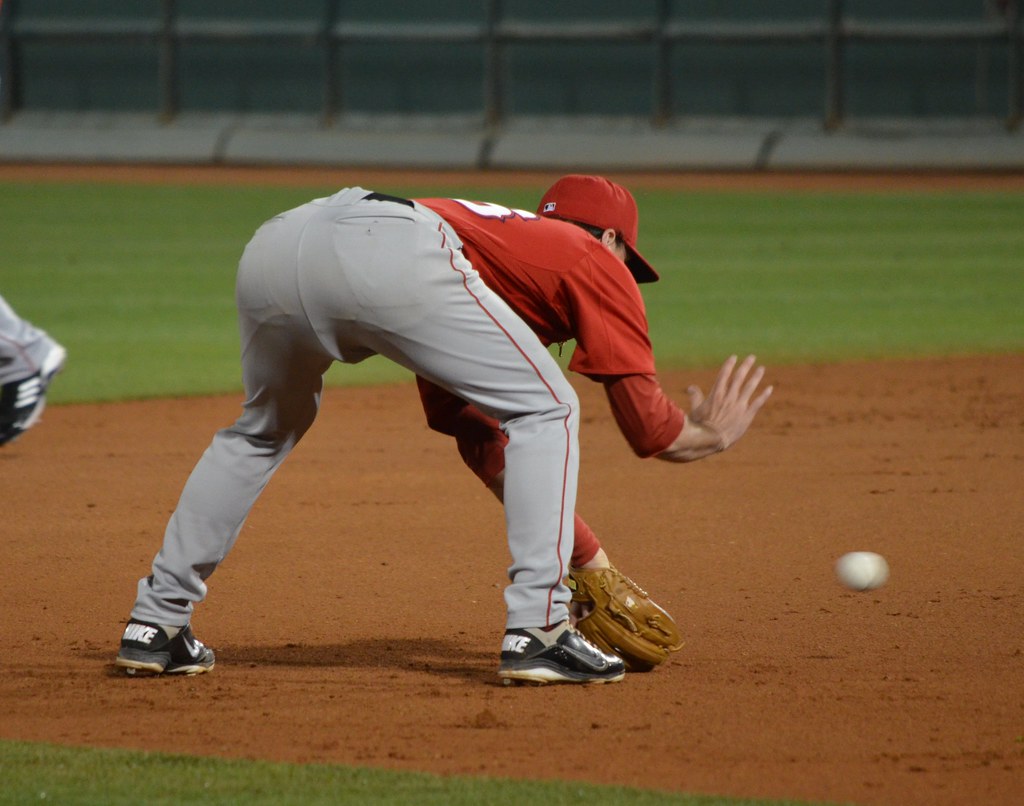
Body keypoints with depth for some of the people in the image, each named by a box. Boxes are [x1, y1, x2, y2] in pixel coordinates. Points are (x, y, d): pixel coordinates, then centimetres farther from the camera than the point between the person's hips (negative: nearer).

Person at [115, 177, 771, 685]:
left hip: (271, 245, 8)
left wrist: (589, 557, 48)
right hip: (390, 256, -8)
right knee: (545, 407, 9)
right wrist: (711, 435, 40)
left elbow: (481, 439, 46)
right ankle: (537, 631, 1)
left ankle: (156, 625, 31)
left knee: (265, 429, 33)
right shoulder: (597, 263, 26)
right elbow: (650, 428, 17)